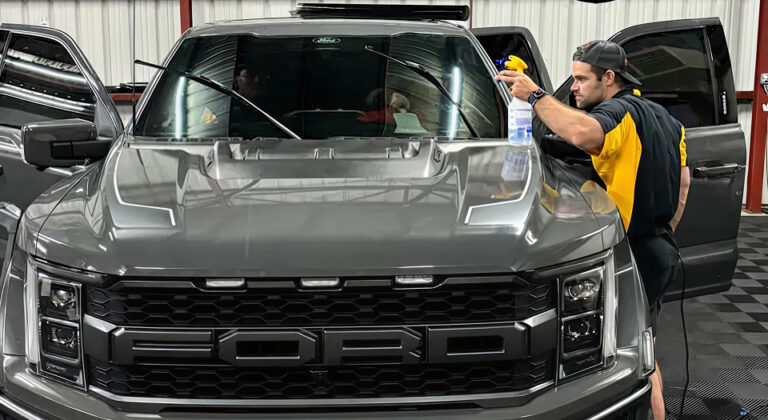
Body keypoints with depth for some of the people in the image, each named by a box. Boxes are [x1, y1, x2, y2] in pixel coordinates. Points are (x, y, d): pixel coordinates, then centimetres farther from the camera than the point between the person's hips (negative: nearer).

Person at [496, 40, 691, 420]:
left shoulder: (618, 111, -17)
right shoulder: (661, 116, 16)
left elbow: (583, 134, -41)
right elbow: (683, 182, 22)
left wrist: (535, 96, -30)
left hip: (632, 259, -10)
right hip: (659, 254, 10)